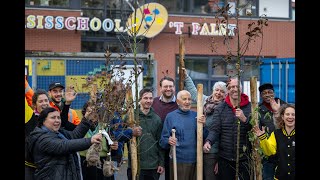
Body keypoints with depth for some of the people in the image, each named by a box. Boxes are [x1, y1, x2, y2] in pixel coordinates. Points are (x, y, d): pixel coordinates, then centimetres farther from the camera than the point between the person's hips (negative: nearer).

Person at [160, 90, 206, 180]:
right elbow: (163, 140, -2)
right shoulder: (170, 116, -1)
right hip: (178, 161, -3)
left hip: (195, 160, 3)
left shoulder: (196, 115, 8)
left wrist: (202, 125, -11)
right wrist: (168, 141, -23)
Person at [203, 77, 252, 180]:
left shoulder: (250, 107, 0)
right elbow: (215, 129, -4)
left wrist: (245, 119, -24)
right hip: (225, 157, 1)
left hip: (245, 157, -1)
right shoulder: (220, 108, 3)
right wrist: (208, 141, -23)